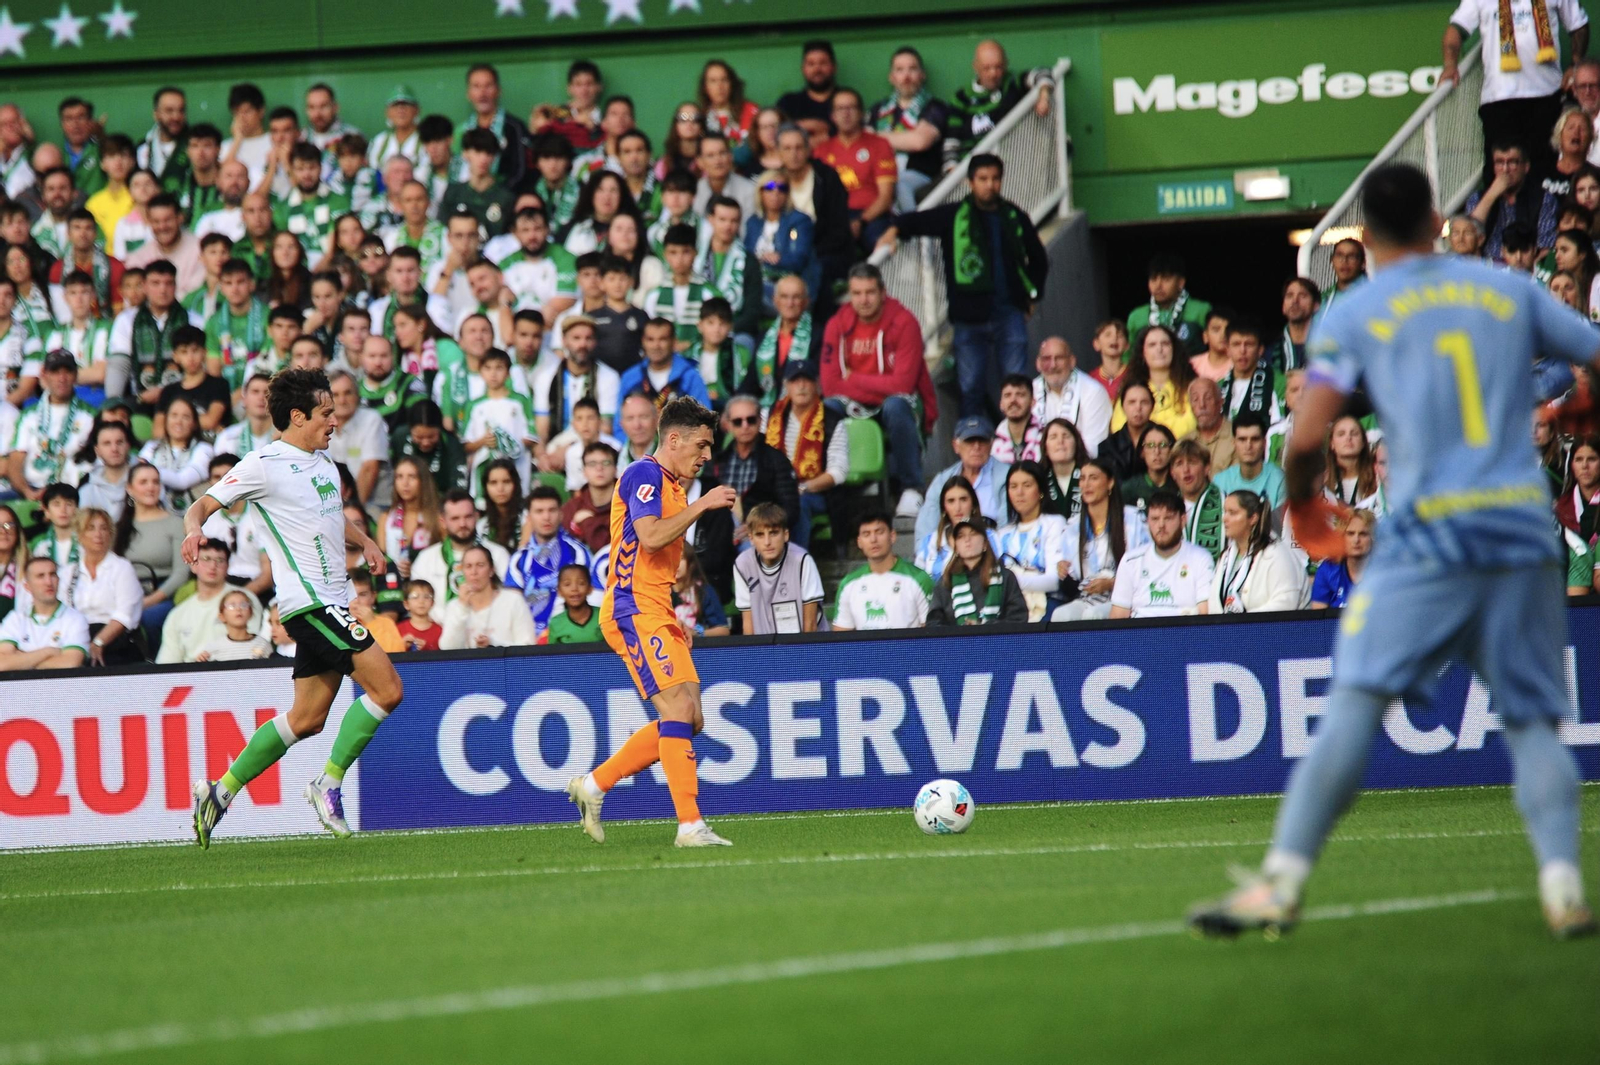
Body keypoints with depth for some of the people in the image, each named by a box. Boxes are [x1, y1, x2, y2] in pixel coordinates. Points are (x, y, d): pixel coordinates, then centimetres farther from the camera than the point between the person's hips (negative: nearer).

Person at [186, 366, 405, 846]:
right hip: (309, 602, -9)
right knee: (386, 689, -14)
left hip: (330, 601, 9)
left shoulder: (323, 460, 16)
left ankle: (221, 791, 17)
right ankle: (329, 784, -4)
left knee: (307, 718, 9)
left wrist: (365, 541, 17)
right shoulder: (264, 464, -9)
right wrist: (193, 530, -30)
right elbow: (202, 506, -8)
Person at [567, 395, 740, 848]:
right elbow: (650, 536, -24)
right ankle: (690, 825, -20)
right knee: (678, 707, -17)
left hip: (655, 615, 10)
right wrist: (702, 505, -18)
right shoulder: (645, 475, -9)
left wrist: (676, 623, 20)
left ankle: (593, 785, 14)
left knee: (686, 719, 6)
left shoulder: (672, 486, 21)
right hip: (633, 611, -10)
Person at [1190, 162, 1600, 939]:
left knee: (1354, 707, -6)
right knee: (1532, 721, 7)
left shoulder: (1353, 314, 5)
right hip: (1524, 535, 3)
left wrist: (1300, 497, 14)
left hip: (1428, 534, -3)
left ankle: (1281, 882, -11)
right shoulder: (1509, 291, 14)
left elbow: (1305, 437, -5)